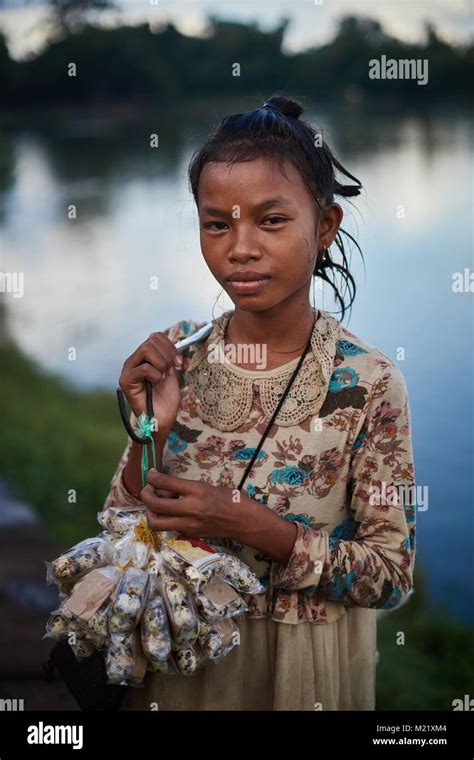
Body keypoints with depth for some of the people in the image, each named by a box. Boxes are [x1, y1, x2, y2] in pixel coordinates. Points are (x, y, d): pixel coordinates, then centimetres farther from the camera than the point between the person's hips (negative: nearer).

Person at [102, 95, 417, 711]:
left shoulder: (367, 383, -20)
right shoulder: (175, 354, -11)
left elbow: (392, 578, -14)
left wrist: (251, 525, -26)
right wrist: (152, 433, -22)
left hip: (303, 665, -2)